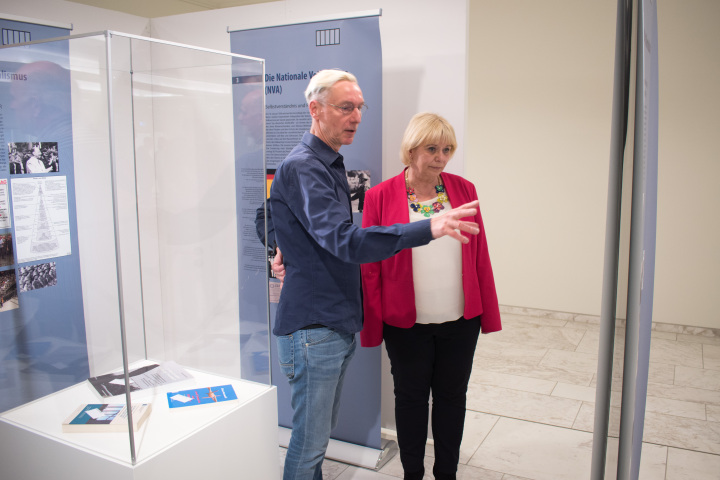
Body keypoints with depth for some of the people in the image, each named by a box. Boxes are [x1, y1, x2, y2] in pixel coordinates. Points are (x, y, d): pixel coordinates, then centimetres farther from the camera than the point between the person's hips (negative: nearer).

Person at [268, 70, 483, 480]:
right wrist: (429, 228, -36)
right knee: (310, 441, 4)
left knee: (322, 431, 22)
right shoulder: (302, 168, -17)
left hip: (339, 323, 9)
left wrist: (294, 253, 1)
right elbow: (345, 241, -30)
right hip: (313, 328, -9)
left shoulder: (331, 164, 15)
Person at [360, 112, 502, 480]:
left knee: (452, 396, 15)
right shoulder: (380, 196, -5)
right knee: (411, 398, 13)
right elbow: (370, 266, -3)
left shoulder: (464, 190, 3)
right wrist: (373, 325, -4)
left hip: (460, 321, 3)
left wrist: (487, 313, 5)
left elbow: (480, 255, 6)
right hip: (407, 324, -2)